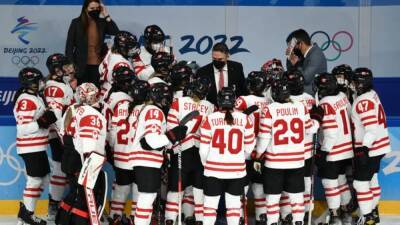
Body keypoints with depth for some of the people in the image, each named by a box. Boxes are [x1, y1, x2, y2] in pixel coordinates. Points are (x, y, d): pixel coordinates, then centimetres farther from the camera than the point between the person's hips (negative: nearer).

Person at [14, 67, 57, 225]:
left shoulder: (36, 97, 13)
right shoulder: (26, 101, -19)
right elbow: (23, 128, -25)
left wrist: (49, 116, 11)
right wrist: (41, 123, -31)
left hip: (38, 147, 10)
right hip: (30, 148, -10)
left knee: (44, 179, 15)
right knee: (35, 179, -5)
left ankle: (25, 210, 23)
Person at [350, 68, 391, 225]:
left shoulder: (364, 101, -21)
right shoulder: (371, 94, 8)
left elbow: (372, 127, -27)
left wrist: (364, 148, -30)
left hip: (370, 148, -10)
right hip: (377, 147, 10)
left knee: (361, 183, -4)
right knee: (371, 179, 21)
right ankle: (373, 212, 33)